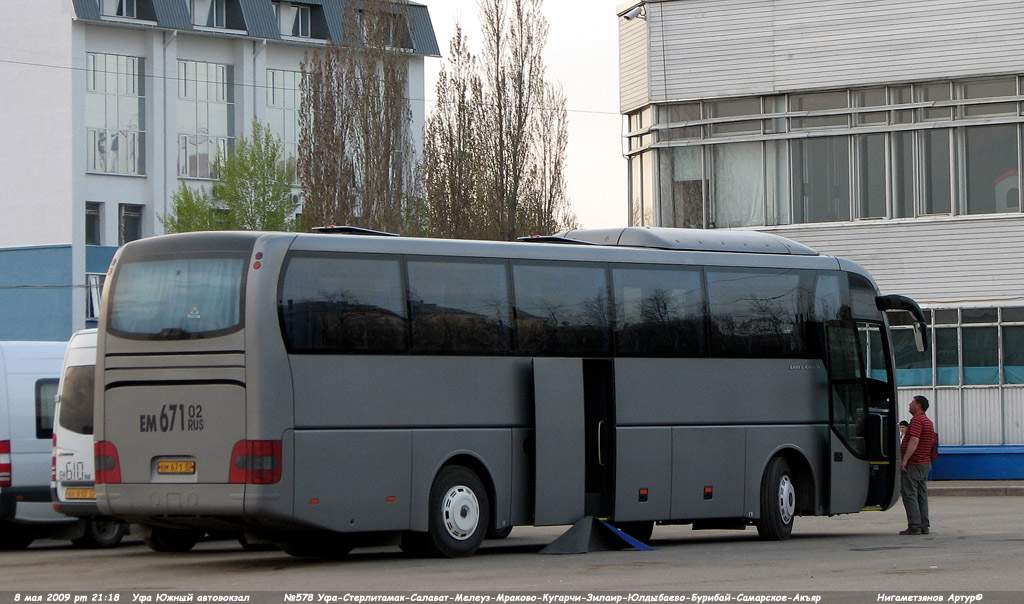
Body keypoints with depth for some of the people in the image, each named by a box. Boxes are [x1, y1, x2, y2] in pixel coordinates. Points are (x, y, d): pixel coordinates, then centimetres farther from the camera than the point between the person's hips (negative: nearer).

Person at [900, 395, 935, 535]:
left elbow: (914, 441, -25)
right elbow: (932, 442, 23)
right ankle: (924, 526, 11)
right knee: (922, 495, 11)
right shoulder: (928, 422, 17)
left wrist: (905, 460, -29)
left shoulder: (917, 420, -15)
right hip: (925, 463, 10)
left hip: (913, 464, -10)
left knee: (910, 495, -8)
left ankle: (914, 526, -13)